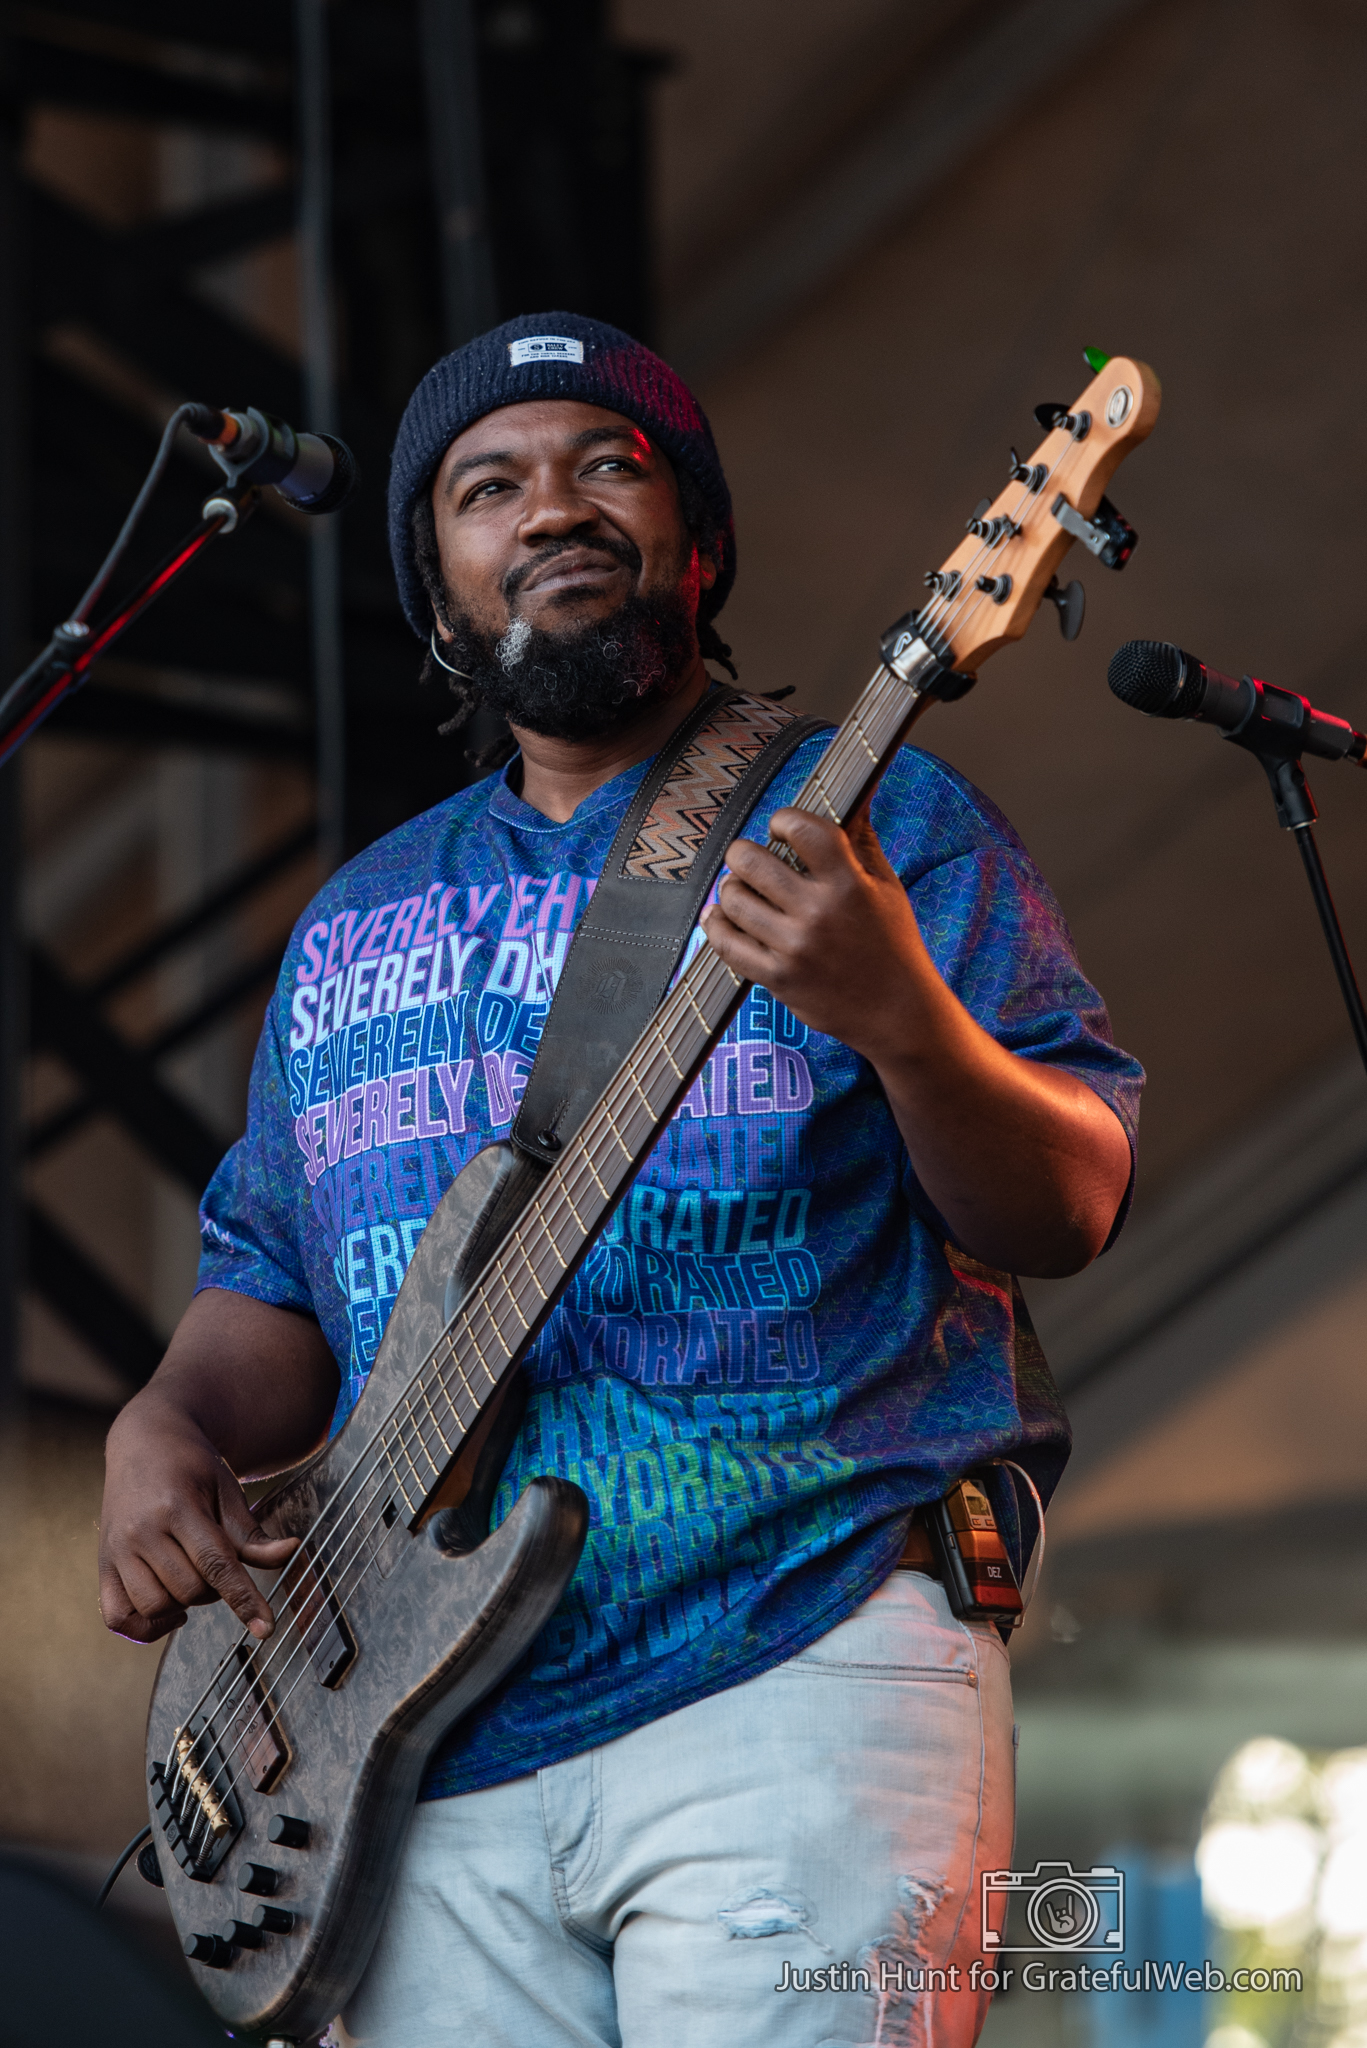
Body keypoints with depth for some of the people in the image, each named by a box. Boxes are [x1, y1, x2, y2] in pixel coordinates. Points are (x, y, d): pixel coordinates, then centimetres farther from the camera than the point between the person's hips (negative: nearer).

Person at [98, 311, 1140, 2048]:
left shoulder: (873, 823, 5)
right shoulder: (355, 922, 21)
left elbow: (1063, 1217, -3)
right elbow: (271, 1278, 26)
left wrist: (903, 1019, -23)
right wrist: (168, 1432, 4)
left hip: (795, 1665, -4)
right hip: (429, 1739, 5)